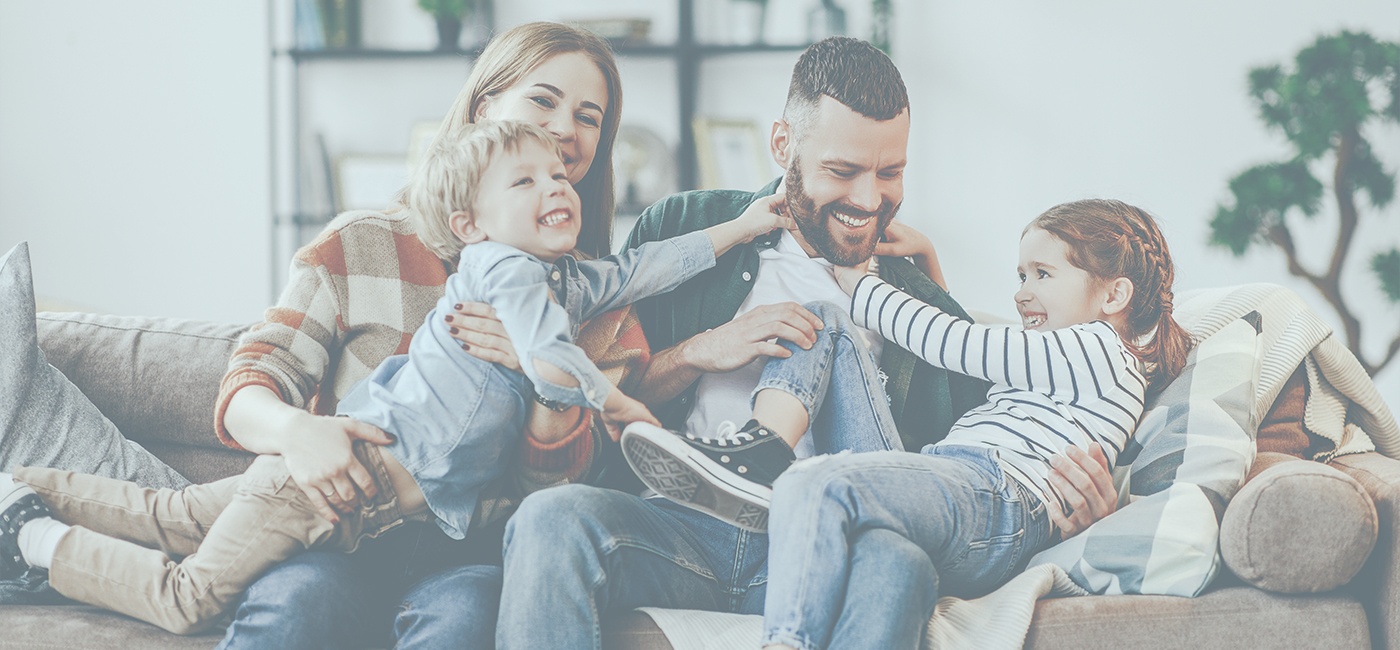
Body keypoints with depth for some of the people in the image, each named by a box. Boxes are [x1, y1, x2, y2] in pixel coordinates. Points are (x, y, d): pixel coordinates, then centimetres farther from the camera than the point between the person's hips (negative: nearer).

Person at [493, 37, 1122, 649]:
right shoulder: (682, 229, 17)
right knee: (555, 517, -34)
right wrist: (700, 353, -3)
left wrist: (1069, 478, -3)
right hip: (681, 525, 1)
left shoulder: (922, 306, 21)